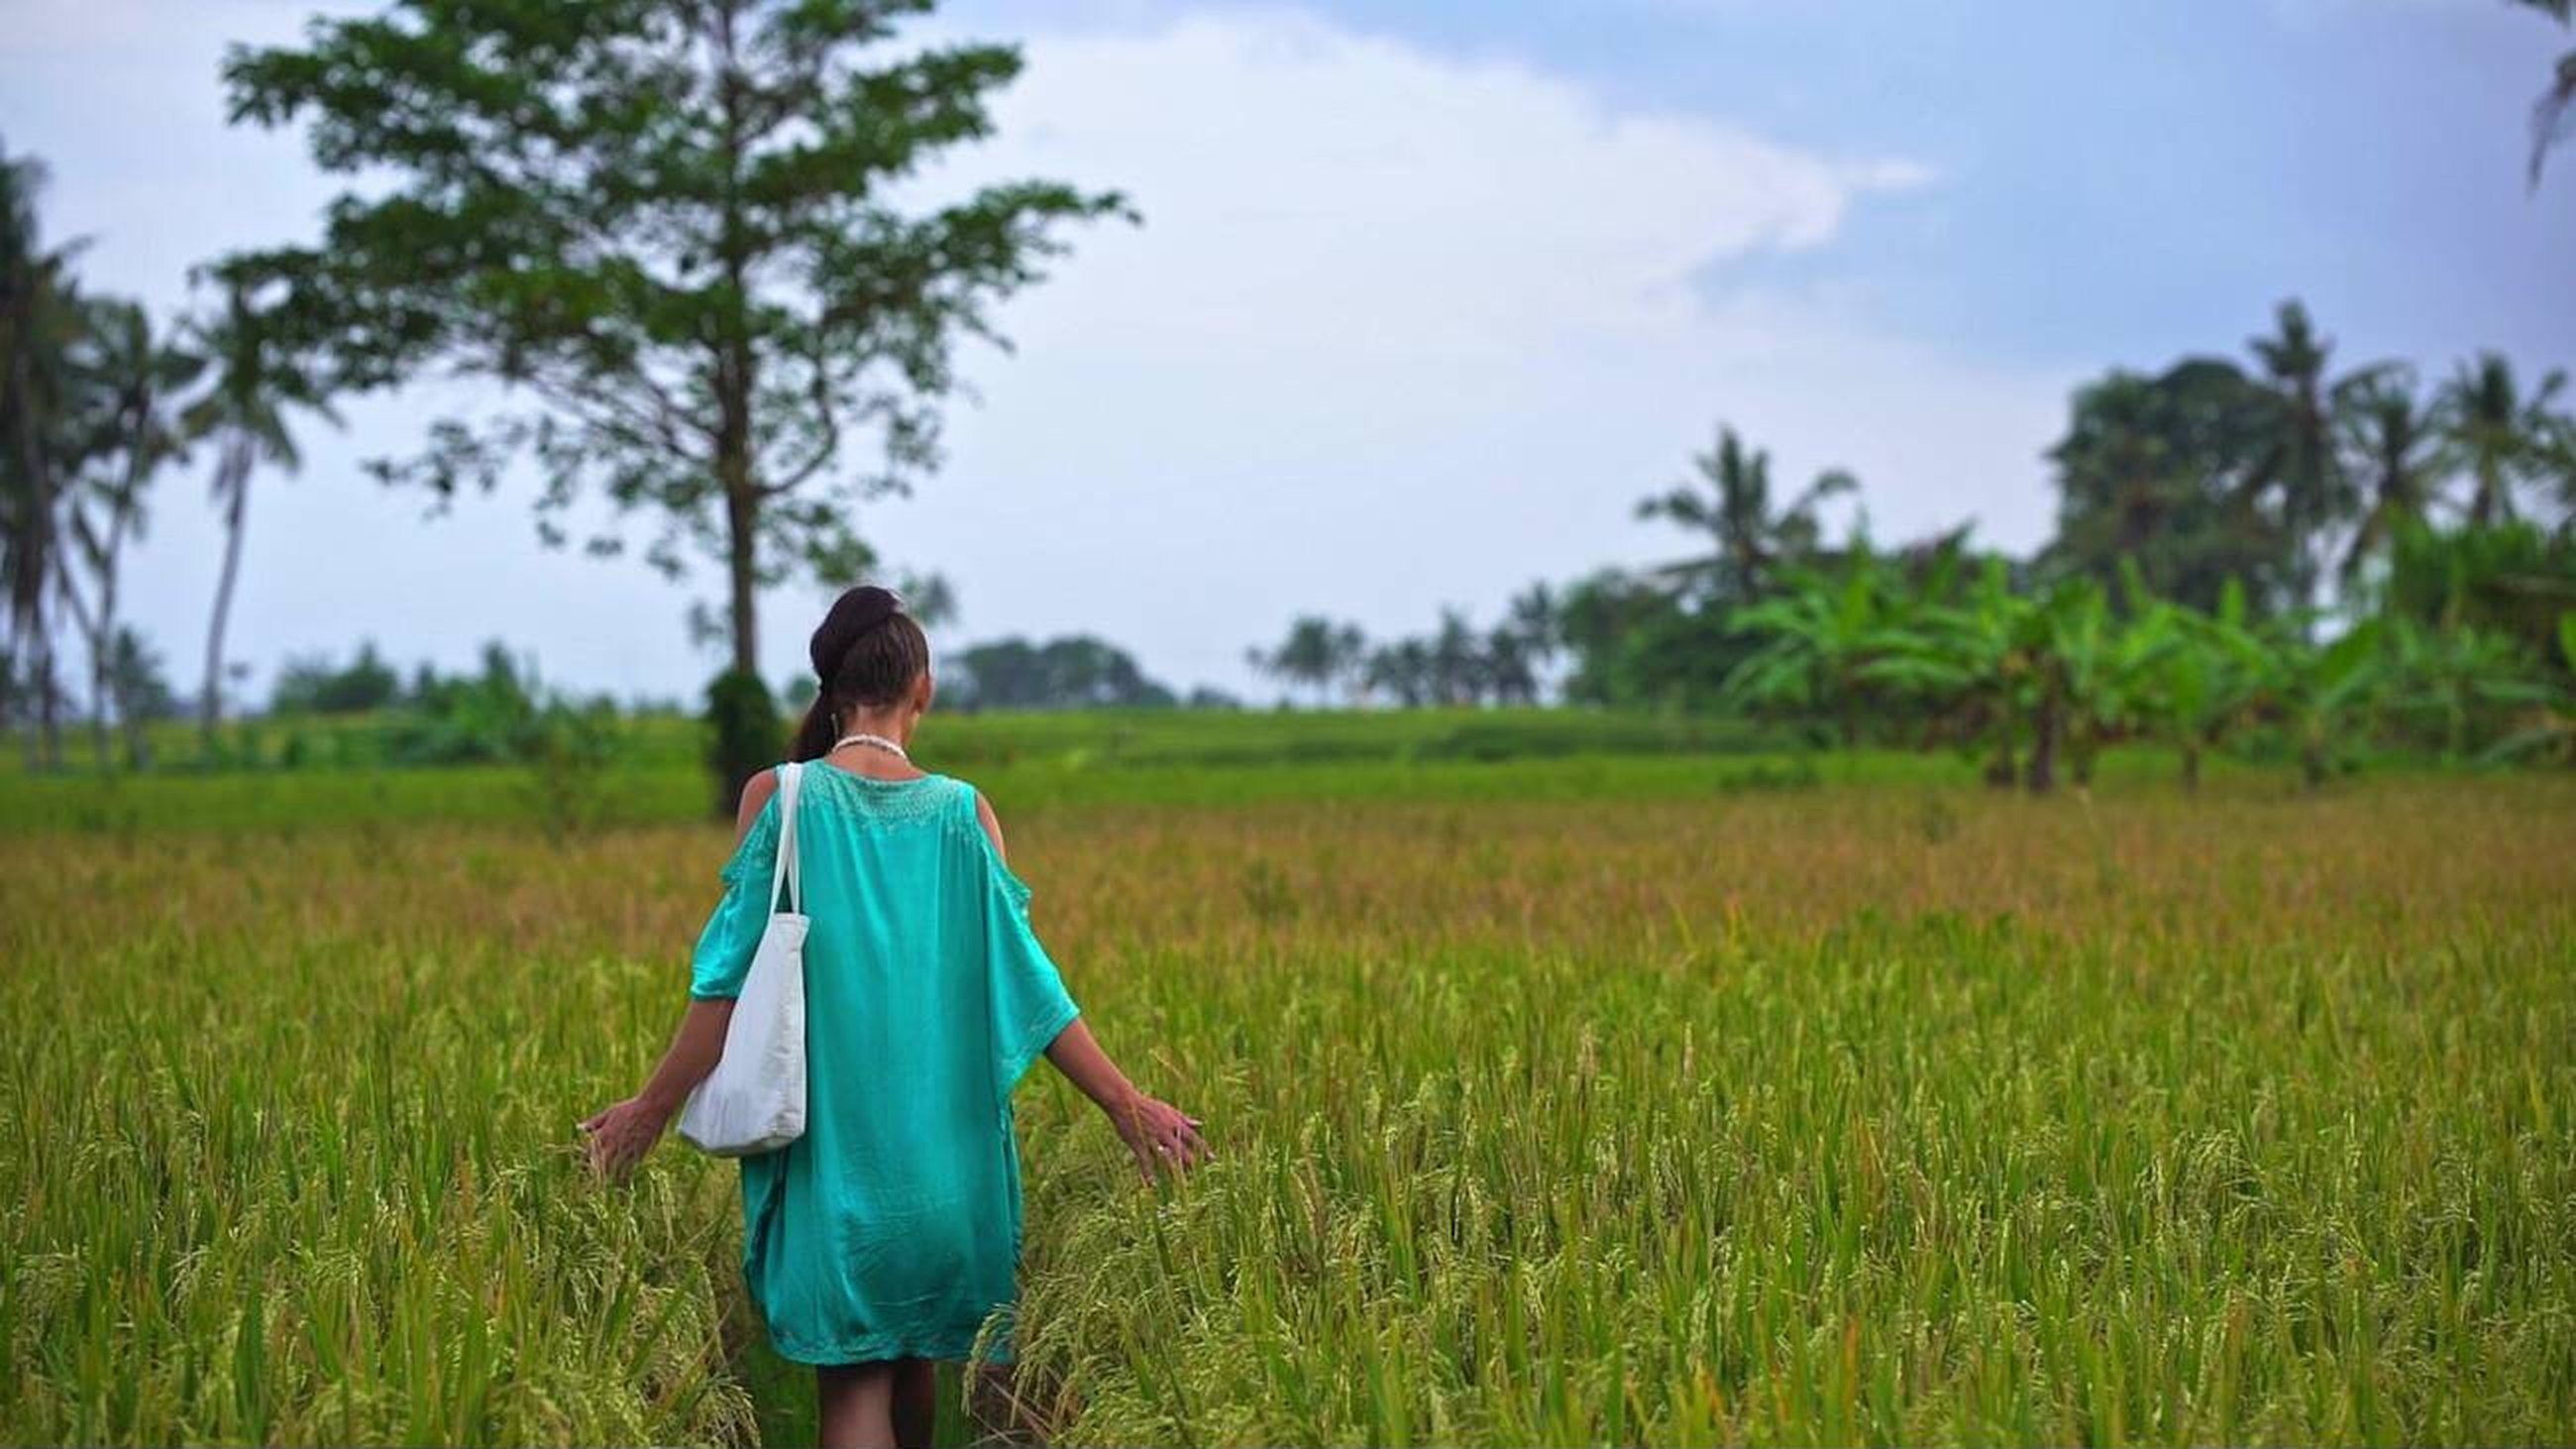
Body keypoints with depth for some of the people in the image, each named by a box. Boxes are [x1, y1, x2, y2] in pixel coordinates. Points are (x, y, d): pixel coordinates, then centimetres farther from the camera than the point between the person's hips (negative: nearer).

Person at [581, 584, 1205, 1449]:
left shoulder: (778, 797, -5)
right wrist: (1125, 1104, 4)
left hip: (829, 1145, -2)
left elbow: (734, 979, -7)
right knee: (915, 1364, 17)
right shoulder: (964, 812, 0)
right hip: (944, 1150, 2)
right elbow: (1023, 979, -2)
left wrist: (653, 1110, 1)